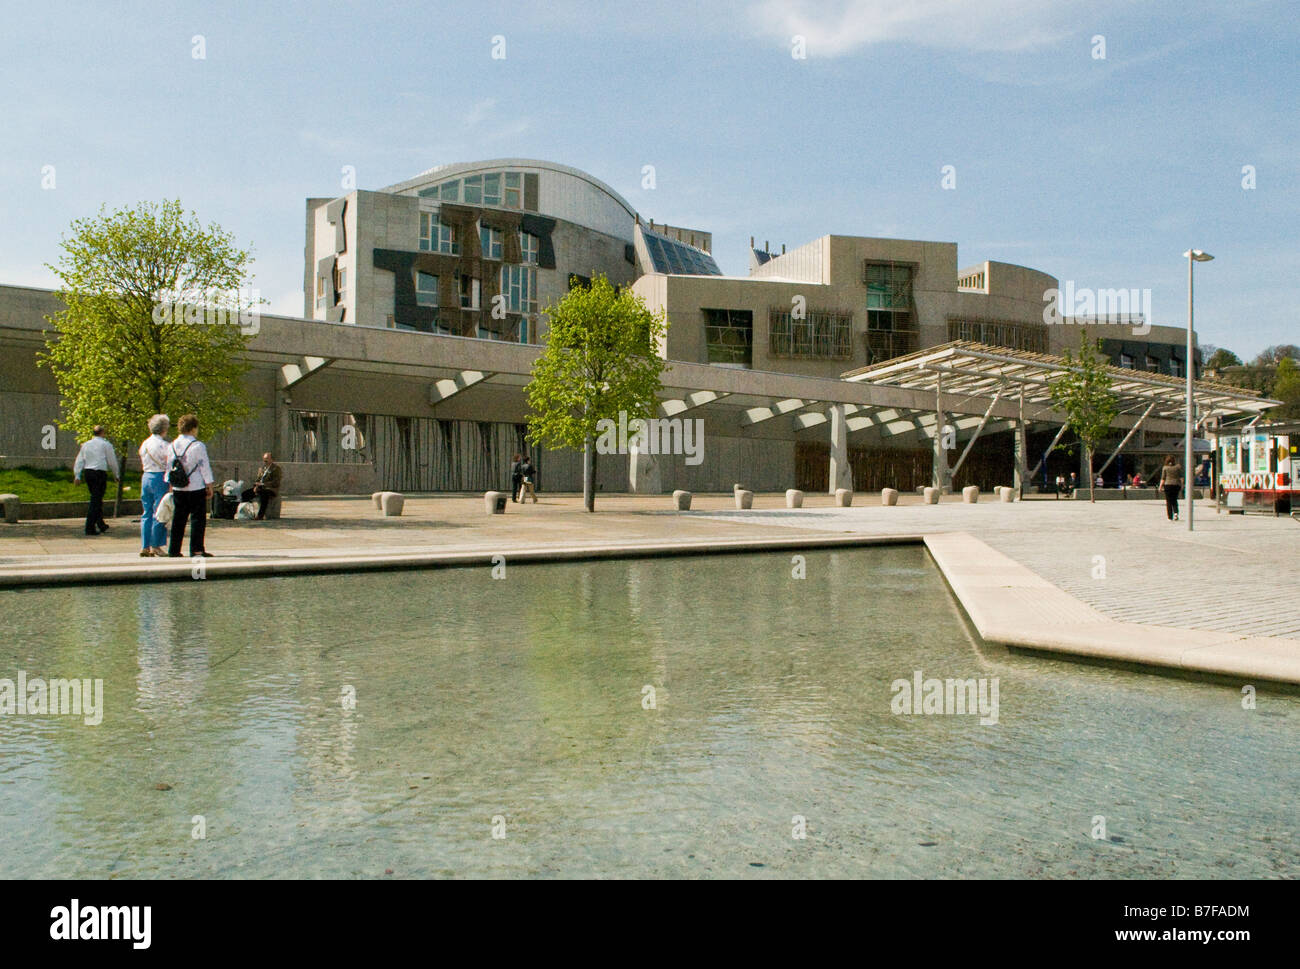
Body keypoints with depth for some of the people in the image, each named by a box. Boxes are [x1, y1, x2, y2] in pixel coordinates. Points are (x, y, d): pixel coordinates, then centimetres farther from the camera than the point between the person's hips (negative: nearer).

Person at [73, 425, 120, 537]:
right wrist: (116, 475, 12)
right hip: (100, 473, -6)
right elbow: (112, 461, 1)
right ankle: (90, 528, -10)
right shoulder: (106, 445, -2)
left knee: (97, 499, 18)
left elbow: (79, 461, 10)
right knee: (96, 501, -5)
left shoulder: (85, 445, 13)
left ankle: (101, 524, 25)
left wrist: (77, 475, 11)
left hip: (87, 472, 6)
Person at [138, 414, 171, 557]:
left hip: (146, 477, 7)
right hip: (160, 478, -7)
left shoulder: (144, 443, 10)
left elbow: (142, 465, 14)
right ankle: (155, 546, 1)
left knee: (146, 513, 10)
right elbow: (170, 465, -12)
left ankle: (144, 546, 11)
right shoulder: (163, 445, -12)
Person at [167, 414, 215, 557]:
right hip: (196, 488, -6)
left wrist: (171, 486, 21)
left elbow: (169, 468, 13)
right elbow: (205, 467, -9)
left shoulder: (172, 446, 7)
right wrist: (210, 486, -3)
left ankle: (174, 550, 13)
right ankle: (196, 549, -3)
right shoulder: (198, 445, -11)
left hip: (178, 488, 6)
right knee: (197, 518, -1)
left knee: (178, 519, 11)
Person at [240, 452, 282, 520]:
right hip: (260, 488, 8)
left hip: (271, 489, -8)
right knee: (245, 493, -9)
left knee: (264, 495, -40)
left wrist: (262, 484, -19)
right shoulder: (262, 468, 18)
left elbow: (275, 483, -14)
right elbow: (258, 479, 19)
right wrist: (256, 486, -3)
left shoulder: (276, 468, -5)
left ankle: (260, 516, -37)